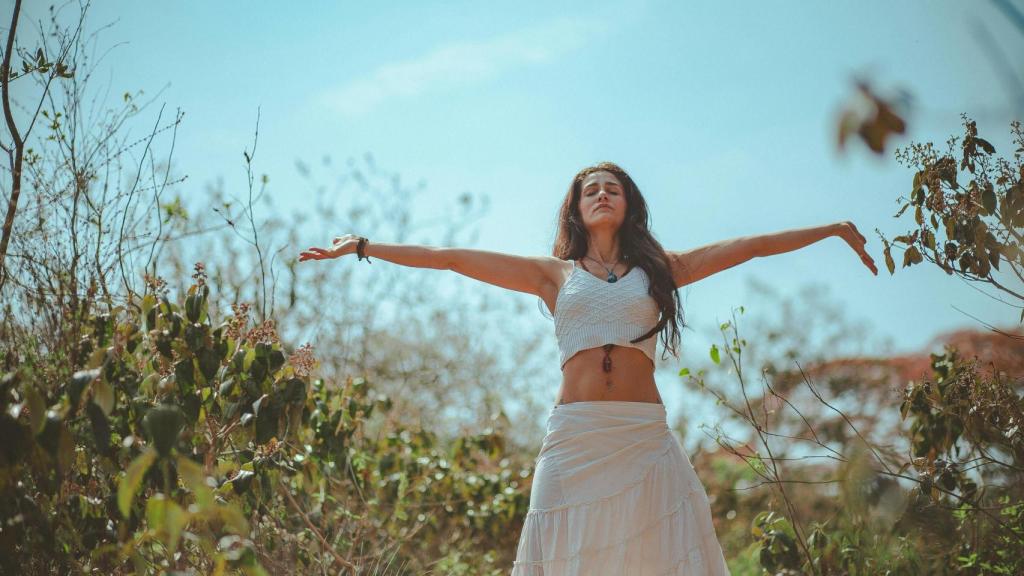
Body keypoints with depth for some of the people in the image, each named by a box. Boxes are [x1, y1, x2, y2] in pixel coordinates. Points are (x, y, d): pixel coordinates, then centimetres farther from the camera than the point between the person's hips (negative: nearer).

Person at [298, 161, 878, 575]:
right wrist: (361, 246, 11)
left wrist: (833, 228, 18)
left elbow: (751, 245, 16)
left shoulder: (659, 268, 14)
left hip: (645, 440, 1)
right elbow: (449, 257, 11)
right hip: (575, 438, 0)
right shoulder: (554, 274, 13)